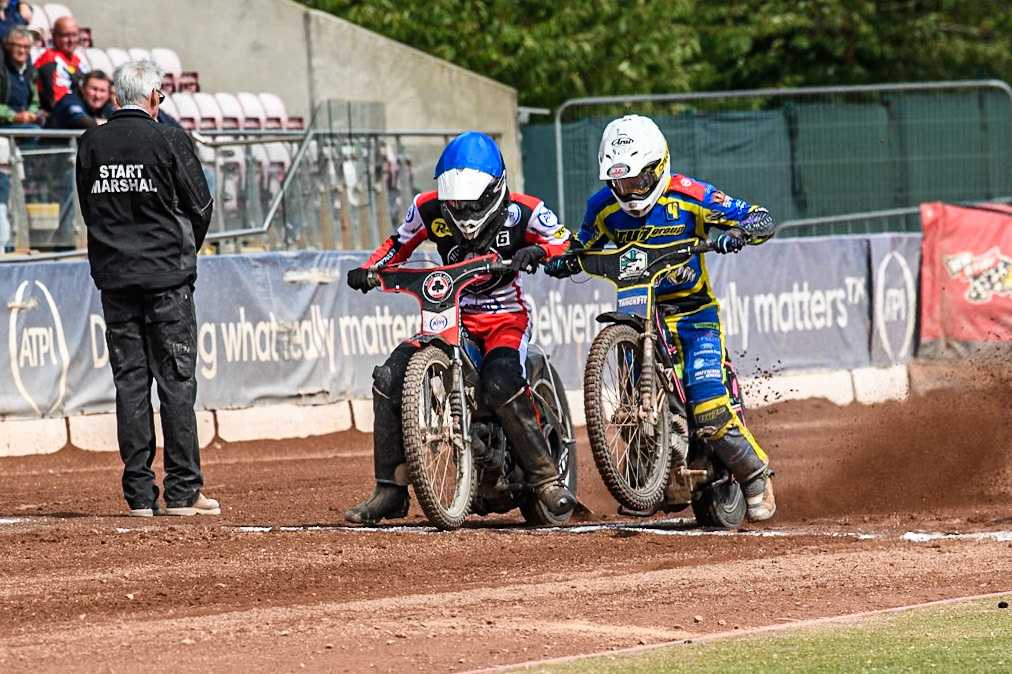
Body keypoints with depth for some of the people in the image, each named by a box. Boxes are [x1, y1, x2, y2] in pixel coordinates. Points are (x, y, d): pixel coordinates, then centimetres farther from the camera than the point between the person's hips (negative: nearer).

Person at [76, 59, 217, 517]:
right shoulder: (169, 140, -8)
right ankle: (182, 492, -1)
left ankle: (140, 494, 5)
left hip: (113, 274, 4)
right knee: (177, 381, 0)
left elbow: (88, 207, 10)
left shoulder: (92, 143, 3)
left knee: (130, 382, 6)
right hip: (167, 275, -4)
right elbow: (200, 205, -3)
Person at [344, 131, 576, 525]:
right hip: (451, 315, 4)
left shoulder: (521, 211, -12)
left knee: (502, 385, -35)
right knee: (389, 378, -15)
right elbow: (400, 244, 12)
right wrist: (368, 269, -7)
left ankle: (545, 477, -21)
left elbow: (564, 241, -1)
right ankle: (390, 490, -4)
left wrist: (538, 250, -24)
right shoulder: (429, 209, -3)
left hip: (505, 318, -4)